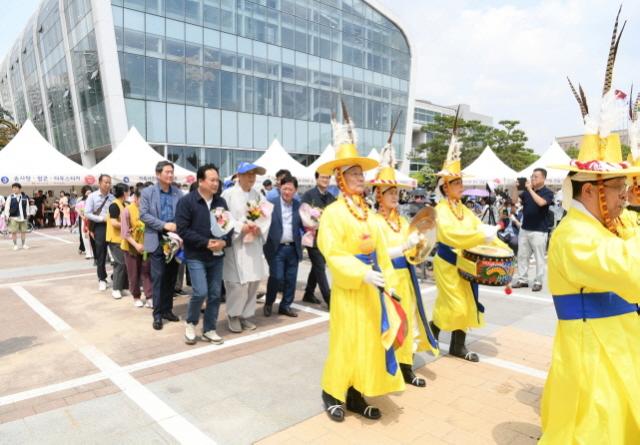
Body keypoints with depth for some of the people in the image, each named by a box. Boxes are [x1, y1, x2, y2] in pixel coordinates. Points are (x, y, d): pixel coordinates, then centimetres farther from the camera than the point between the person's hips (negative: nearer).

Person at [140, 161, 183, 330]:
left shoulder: (178, 193, 7)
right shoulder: (147, 192, 1)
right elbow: (144, 215, -7)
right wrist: (164, 225, -17)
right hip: (157, 240, -3)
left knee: (171, 277, 10)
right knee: (158, 277, -4)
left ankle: (167, 309, 23)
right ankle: (157, 314, 6)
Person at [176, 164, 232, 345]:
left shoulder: (221, 201, 6)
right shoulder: (187, 201, -8)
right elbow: (182, 230, -13)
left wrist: (224, 241, -10)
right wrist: (206, 243, -18)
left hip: (217, 256, 5)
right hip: (196, 256, -5)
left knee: (215, 294, 7)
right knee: (200, 292, -11)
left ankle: (209, 329, 22)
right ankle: (191, 323, 16)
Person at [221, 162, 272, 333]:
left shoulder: (258, 195, 9)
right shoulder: (228, 194, -5)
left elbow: (266, 216, 6)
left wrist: (259, 228, -11)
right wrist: (241, 227, -17)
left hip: (254, 243, 5)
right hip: (235, 244, -5)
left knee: (254, 281, 8)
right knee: (238, 282, -8)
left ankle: (245, 315, 24)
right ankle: (233, 315, 15)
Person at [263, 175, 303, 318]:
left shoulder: (299, 206, 7)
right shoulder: (271, 204, -2)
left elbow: (304, 225, 5)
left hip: (293, 248, 4)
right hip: (276, 248, -3)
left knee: (291, 279, 8)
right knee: (276, 277, -4)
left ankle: (285, 306, 25)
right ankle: (268, 303, 20)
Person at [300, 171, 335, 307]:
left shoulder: (331, 197, 10)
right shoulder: (308, 195, -5)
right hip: (313, 237, -6)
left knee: (317, 267, 15)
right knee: (320, 269, -5)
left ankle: (308, 294, 29)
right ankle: (329, 299, -4)